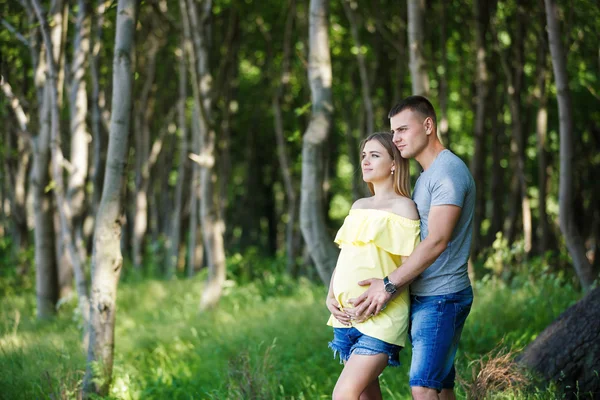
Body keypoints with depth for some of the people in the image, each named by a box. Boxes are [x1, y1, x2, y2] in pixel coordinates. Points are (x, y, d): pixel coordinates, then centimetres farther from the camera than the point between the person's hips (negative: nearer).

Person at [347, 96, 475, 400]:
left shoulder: (449, 171, -13)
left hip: (441, 298, -10)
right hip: (423, 296, 10)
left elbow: (437, 241, -22)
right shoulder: (425, 177, 20)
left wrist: (390, 284, -24)